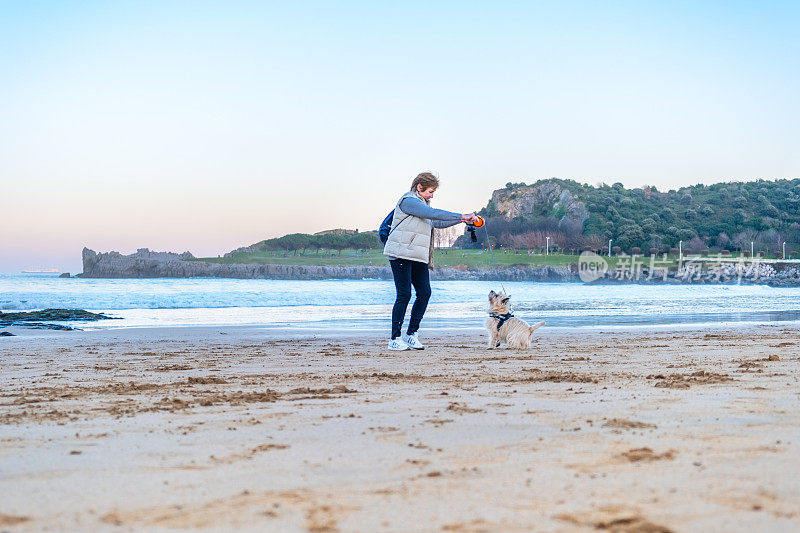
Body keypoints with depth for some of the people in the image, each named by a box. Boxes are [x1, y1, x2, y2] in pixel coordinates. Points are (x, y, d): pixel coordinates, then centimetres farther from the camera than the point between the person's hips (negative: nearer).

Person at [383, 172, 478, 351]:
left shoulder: (422, 203, 22)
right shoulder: (408, 201, -10)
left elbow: (437, 222, 27)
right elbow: (433, 214, -21)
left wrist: (461, 220, 14)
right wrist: (461, 216, -21)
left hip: (418, 257, 9)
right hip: (401, 255, -9)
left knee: (424, 292, 0)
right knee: (404, 295, -10)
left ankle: (411, 334, 8)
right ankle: (395, 339, -3)